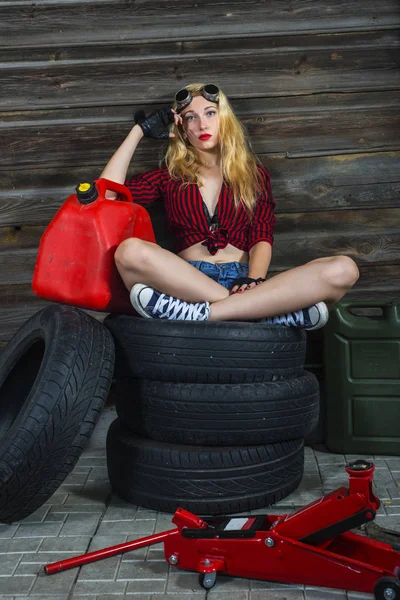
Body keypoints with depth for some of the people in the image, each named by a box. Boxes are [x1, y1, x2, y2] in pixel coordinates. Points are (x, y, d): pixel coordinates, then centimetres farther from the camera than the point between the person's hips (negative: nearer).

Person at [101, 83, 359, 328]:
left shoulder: (254, 172, 21)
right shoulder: (170, 176, 22)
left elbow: (262, 238, 8)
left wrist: (253, 280, -14)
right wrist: (140, 130, 16)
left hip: (241, 281, 1)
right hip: (186, 281, 0)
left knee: (343, 269, -25)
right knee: (130, 250, -35)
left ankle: (202, 313, -33)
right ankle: (268, 309, -32)